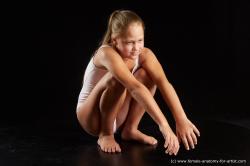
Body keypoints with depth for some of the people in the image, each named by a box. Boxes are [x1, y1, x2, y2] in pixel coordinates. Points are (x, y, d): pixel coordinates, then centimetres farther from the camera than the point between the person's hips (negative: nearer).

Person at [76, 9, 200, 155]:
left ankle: (130, 129, -7)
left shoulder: (144, 54, -13)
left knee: (146, 74, -19)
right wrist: (163, 125, -51)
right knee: (118, 79, -34)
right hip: (92, 117, -5)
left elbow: (164, 83, -28)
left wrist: (181, 120, -42)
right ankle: (105, 134, -16)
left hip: (118, 116, 5)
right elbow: (135, 88, -43)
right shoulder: (107, 54, -31)